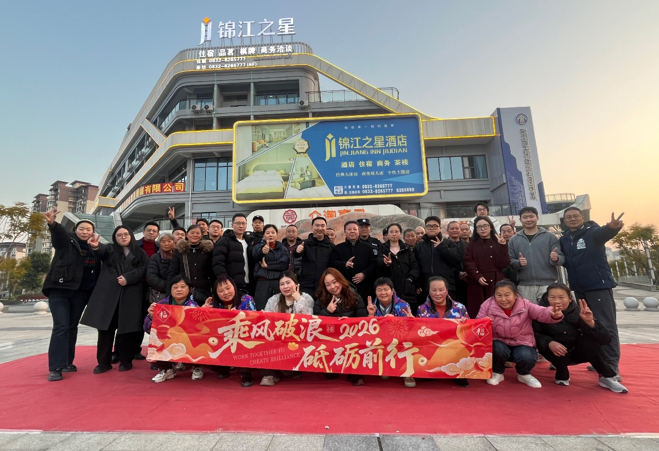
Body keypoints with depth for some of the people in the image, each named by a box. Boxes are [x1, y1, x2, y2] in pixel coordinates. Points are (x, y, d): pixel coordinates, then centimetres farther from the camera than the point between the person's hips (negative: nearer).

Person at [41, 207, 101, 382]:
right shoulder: (66, 241, -3)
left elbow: (97, 273, 7)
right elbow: (58, 232, -27)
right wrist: (52, 223, -49)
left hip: (80, 293, 4)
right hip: (59, 290, -3)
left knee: (72, 327, 11)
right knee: (61, 326, -10)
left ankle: (67, 362, 23)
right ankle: (55, 367, -4)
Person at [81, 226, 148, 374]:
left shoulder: (140, 253, 14)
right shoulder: (109, 249, 13)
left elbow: (142, 269, 1)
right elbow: (101, 251, -11)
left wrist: (127, 278, -15)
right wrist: (96, 246, -35)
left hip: (130, 295, 0)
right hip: (108, 293, 1)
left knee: (126, 327, 3)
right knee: (105, 327, 1)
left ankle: (126, 360, 15)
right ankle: (104, 362, 12)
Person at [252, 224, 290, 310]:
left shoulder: (283, 248, 11)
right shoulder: (259, 247, 8)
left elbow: (284, 264, -5)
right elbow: (255, 254, -17)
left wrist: (267, 265, -7)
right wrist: (262, 251, -39)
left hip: (279, 283, 1)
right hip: (263, 283, -1)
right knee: (261, 311, -5)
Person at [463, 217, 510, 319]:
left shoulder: (499, 243, 11)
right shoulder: (471, 245, 12)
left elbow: (504, 264, 0)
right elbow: (468, 263, 0)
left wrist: (503, 247, -10)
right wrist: (477, 277, -14)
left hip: (496, 283, 0)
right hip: (477, 284, 0)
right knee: (477, 315, -3)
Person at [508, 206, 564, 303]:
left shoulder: (550, 236, 5)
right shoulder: (513, 240, 8)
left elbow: (561, 259, 2)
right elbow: (510, 261, 4)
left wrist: (556, 259, -20)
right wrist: (518, 263, -17)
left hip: (548, 284, -1)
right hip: (524, 286, 1)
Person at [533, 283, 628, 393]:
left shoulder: (578, 312, -21)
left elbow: (605, 339, -26)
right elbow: (535, 335, -16)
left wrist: (590, 322, -43)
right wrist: (549, 343, -36)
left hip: (576, 351, 1)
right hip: (557, 353, -1)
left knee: (590, 338, -27)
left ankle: (607, 377, -8)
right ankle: (562, 375, -1)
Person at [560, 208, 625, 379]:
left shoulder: (592, 231, -7)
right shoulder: (564, 239, 9)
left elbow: (603, 232, -31)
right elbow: (564, 261, 11)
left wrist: (612, 227, -54)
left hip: (599, 285, -6)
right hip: (579, 288, 6)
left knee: (606, 326, -3)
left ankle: (612, 366, 5)